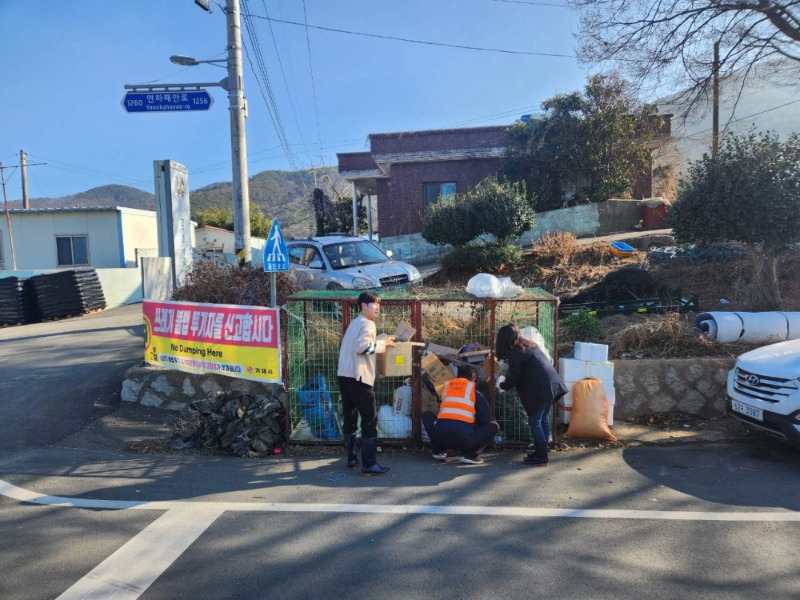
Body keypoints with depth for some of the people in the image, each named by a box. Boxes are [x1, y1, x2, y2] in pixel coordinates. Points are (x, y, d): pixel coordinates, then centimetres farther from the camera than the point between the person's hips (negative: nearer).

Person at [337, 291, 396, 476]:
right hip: (358, 377, -10)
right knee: (370, 420, -5)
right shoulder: (367, 324, -8)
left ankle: (352, 459, 23)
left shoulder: (355, 322, 22)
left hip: (344, 375, 10)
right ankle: (369, 465, -5)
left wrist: (379, 343, 18)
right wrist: (383, 344, -11)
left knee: (350, 418, 14)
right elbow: (362, 346, -23)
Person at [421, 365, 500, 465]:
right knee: (493, 426, 20)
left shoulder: (447, 386, 21)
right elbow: (486, 418, 13)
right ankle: (469, 455, 3)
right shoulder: (474, 389, 12)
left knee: (427, 415, 33)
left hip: (439, 436, 3)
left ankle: (439, 451, 18)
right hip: (464, 440, -3)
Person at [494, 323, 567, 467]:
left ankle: (542, 457, 8)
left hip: (541, 389, -9)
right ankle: (542, 449, 28)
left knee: (534, 422, 2)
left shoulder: (514, 352, -9)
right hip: (552, 384, 9)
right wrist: (507, 380, 31)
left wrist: (502, 385, 12)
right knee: (543, 419, 18)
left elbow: (514, 378, -7)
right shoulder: (528, 345, 18)